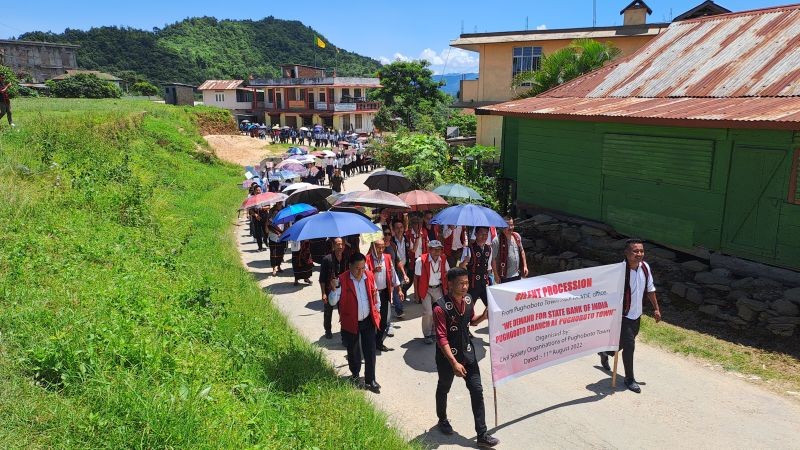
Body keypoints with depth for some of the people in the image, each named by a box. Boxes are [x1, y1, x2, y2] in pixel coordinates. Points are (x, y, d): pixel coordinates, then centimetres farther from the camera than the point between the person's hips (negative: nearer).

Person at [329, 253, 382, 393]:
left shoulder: (370, 276, -6)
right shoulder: (342, 279, -17)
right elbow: (332, 302, -18)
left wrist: (377, 310, 14)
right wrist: (334, 289, -35)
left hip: (368, 321, 2)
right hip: (350, 322, -2)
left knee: (370, 351, 3)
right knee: (353, 350, 17)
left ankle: (370, 380, 15)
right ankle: (355, 373, 41)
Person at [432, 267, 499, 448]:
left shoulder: (468, 300, -5)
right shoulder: (440, 308, -25)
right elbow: (442, 339, -25)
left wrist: (484, 316, -8)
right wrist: (454, 363, -27)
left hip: (468, 353, 5)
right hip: (447, 356, -5)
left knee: (477, 391, 3)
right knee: (443, 389, 18)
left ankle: (482, 435, 11)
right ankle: (442, 420, 45)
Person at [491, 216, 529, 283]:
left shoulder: (517, 236, 6)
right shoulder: (497, 240, -15)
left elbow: (522, 251, 19)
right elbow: (493, 259, -15)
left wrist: (525, 266, 12)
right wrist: (496, 276, -15)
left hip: (517, 275, 6)